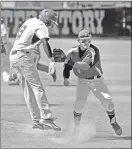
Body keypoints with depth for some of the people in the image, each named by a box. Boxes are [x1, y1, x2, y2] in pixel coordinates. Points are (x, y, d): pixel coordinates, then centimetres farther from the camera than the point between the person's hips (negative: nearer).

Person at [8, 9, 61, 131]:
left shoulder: (30, 21, 19)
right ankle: (46, 118, -17)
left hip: (13, 56, 9)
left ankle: (36, 121, 10)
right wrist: (51, 61, -35)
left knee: (28, 89, 10)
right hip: (23, 56, -9)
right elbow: (45, 43, -26)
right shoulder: (41, 25, -11)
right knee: (37, 87, -11)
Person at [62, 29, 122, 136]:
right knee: (79, 103, -15)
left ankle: (113, 122, 21)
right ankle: (76, 129, -2)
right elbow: (67, 65, 6)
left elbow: (87, 65, -39)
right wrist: (66, 78, -5)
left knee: (108, 102, -5)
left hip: (97, 80, -2)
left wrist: (72, 63, -43)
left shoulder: (94, 51, -24)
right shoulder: (73, 51, -9)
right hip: (82, 80, 2)